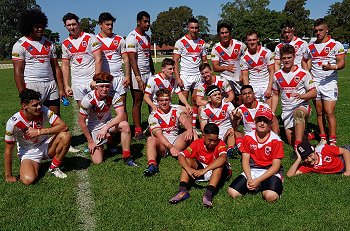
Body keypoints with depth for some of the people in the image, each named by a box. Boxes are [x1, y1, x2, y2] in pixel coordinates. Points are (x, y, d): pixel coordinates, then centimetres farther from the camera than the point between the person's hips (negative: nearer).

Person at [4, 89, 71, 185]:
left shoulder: (43, 111, -18)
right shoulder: (13, 122, -23)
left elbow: (64, 126, -25)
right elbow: (8, 151, -14)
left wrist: (40, 132, -30)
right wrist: (8, 176, -8)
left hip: (45, 146, 3)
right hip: (28, 153, -3)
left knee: (65, 136, -26)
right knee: (28, 180, -31)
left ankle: (54, 168, -4)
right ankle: (36, 165, 7)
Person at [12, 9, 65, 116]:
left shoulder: (49, 44, 13)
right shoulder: (20, 45, -2)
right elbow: (18, 71, -6)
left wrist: (61, 89, 7)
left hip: (51, 86, 5)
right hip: (32, 86, -5)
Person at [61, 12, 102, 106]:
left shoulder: (90, 38, -3)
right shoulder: (65, 44, 10)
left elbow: (98, 59, -9)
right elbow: (65, 65, 14)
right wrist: (66, 86, 7)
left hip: (92, 81, -4)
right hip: (77, 83, 4)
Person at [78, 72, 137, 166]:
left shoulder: (114, 95, -19)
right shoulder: (88, 99, -23)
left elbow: (121, 116, -27)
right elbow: (81, 121, -15)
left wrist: (106, 128, -38)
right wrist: (90, 141, -12)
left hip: (108, 122, 2)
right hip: (94, 127, -1)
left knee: (125, 125, -32)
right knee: (97, 161, -10)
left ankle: (126, 157, -17)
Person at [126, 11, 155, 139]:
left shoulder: (147, 37, 15)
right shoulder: (132, 37, -11)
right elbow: (132, 60, -16)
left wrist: (154, 74, 17)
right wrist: (139, 79, -21)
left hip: (148, 73, 7)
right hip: (137, 74, -7)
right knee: (137, 102, 0)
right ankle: (138, 130, 7)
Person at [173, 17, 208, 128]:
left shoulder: (202, 43, 11)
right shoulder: (181, 42, -3)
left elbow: (204, 61, 16)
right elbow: (175, 61, -6)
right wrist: (178, 78, -14)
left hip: (198, 75, 4)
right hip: (185, 75, -4)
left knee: (195, 101, 6)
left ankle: (193, 126, 14)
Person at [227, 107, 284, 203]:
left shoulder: (276, 140, -8)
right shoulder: (248, 137, 1)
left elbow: (275, 166, -10)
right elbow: (245, 161, 1)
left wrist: (258, 180, -18)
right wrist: (249, 178, -17)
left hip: (270, 172, -3)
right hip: (251, 171, 3)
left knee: (270, 196, -32)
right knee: (232, 192, -18)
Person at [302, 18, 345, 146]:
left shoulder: (336, 45, -3)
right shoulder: (311, 46, 11)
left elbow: (342, 63, -9)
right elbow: (304, 61, 26)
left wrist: (331, 67, -30)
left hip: (329, 83, -4)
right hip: (314, 83, 4)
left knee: (329, 113, -10)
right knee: (319, 113, 9)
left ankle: (333, 141, -4)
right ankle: (323, 138, 18)